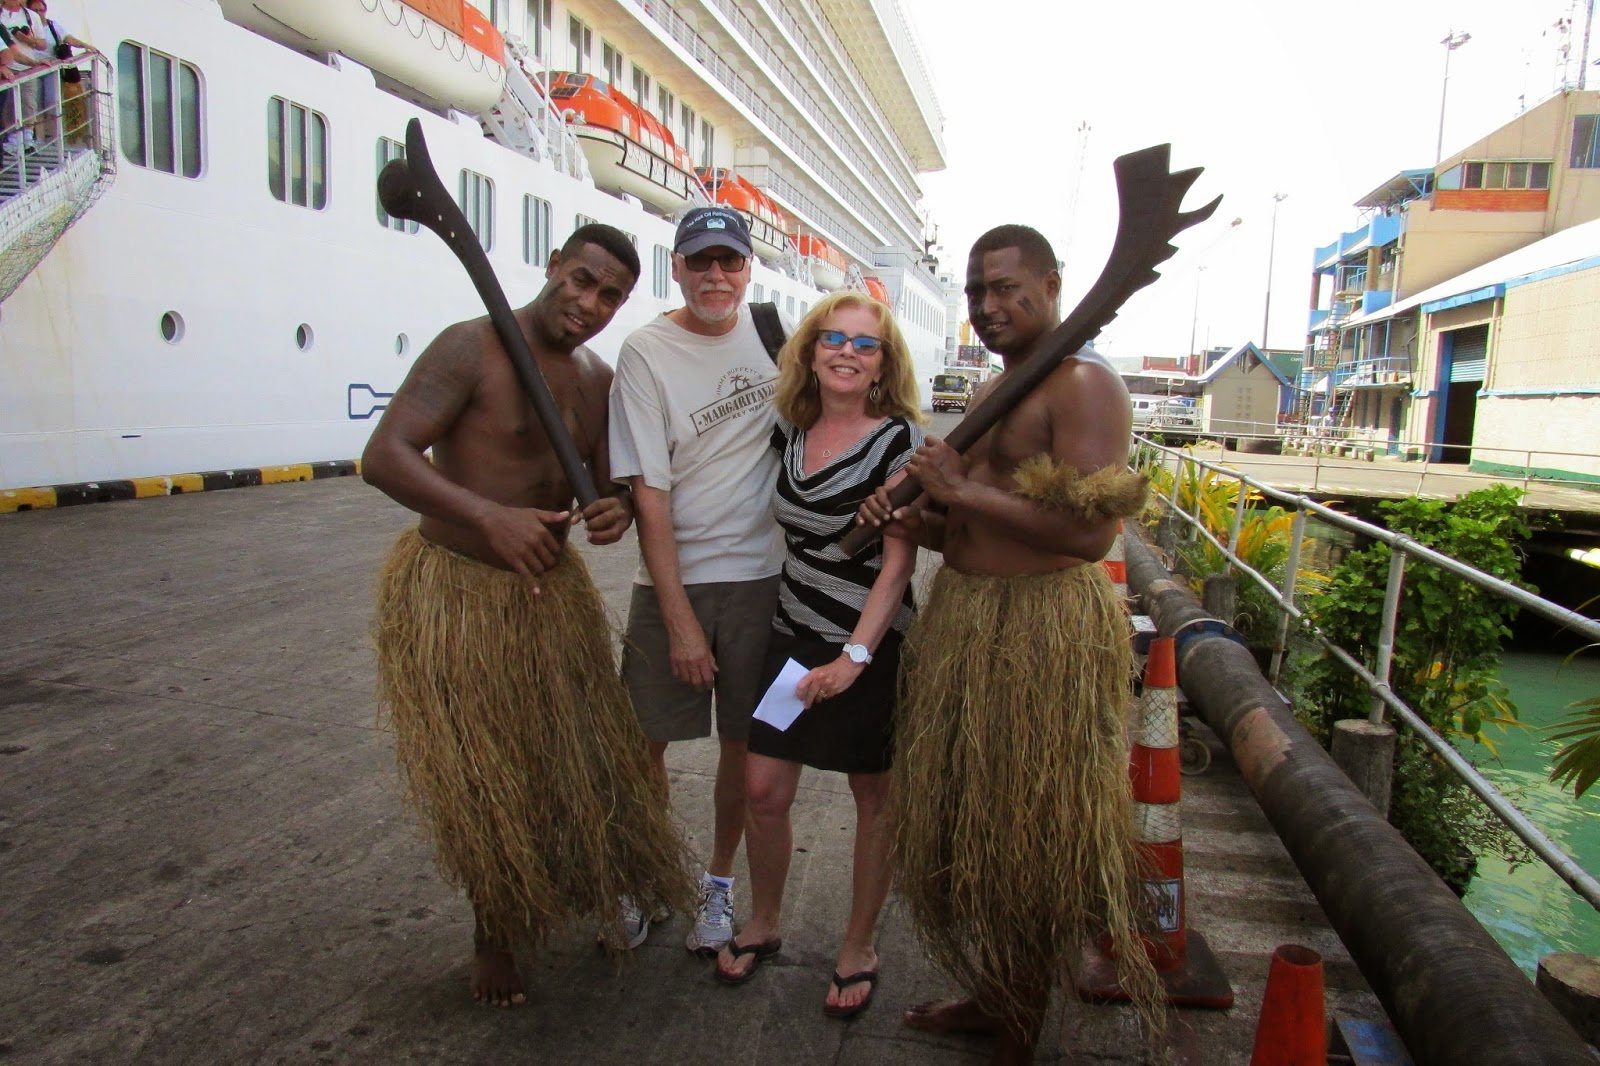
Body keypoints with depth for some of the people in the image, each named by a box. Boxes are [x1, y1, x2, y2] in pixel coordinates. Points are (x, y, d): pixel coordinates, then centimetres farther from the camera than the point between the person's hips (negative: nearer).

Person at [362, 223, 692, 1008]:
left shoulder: (598, 379, 5)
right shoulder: (472, 347, -17)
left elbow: (606, 479, 11)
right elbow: (384, 456, -25)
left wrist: (616, 508, -15)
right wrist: (488, 516, -39)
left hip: (551, 588, 6)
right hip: (453, 589, -6)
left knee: (581, 752, 13)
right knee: (481, 778, 7)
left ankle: (592, 889, 40)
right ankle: (494, 934, 31)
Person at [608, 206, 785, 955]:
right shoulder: (647, 351, -9)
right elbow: (649, 493, -12)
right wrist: (679, 619, -15)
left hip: (761, 575, 2)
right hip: (671, 580, -2)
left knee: (743, 740, 11)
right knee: (645, 739, 7)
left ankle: (720, 882, 32)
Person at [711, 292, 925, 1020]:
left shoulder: (898, 438, -12)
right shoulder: (790, 431, 4)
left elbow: (898, 559, -17)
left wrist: (856, 655, -22)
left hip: (871, 645, -5)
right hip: (793, 633, 5)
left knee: (873, 797, 10)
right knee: (762, 789, 6)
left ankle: (859, 947, 29)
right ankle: (762, 923, 31)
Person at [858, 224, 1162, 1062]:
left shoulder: (1083, 385, -12)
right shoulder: (994, 395, 17)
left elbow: (1090, 530, -25)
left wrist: (962, 490, -19)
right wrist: (913, 522, 2)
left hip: (1040, 637, -9)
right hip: (962, 619, 9)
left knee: (1025, 837, 4)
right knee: (967, 824, 17)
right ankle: (991, 998, 37)